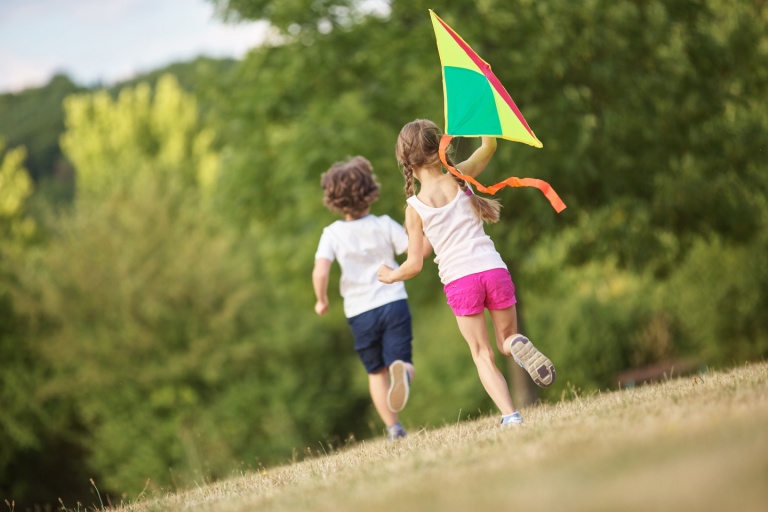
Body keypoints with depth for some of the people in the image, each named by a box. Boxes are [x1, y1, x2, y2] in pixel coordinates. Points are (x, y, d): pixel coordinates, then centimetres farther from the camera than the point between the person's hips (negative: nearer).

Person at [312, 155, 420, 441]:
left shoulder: (333, 234, -3)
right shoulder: (384, 225, -1)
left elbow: (320, 271, -15)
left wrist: (321, 300, 3)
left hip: (360, 313, 1)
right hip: (393, 303, -1)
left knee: (377, 372, 18)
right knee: (401, 361, -4)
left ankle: (393, 428, 15)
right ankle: (402, 372, -43)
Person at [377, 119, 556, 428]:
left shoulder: (415, 208, -1)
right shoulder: (458, 179, 2)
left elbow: (415, 265, 1)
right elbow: (489, 146, 17)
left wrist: (392, 275, 20)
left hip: (459, 282, -2)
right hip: (493, 270, 2)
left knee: (483, 356, 7)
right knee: (506, 339, 20)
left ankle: (509, 415, -12)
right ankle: (518, 345, -18)